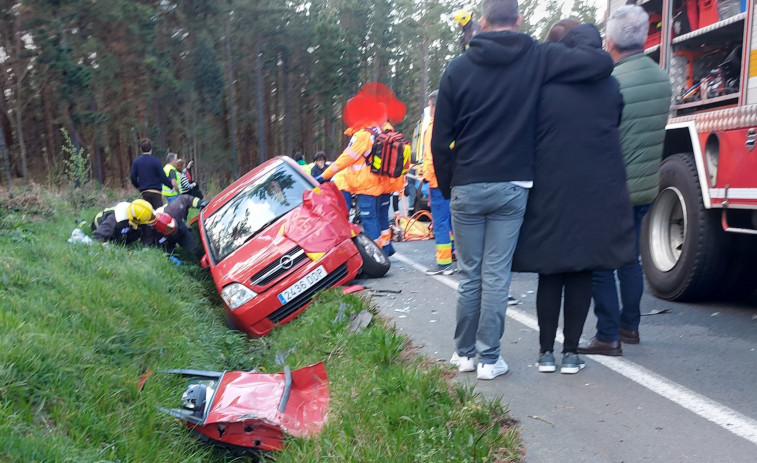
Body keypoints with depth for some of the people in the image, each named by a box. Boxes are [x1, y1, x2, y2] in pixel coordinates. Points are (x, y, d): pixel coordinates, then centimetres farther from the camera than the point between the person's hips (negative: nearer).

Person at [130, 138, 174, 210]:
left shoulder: (136, 162, 3)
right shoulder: (155, 161, -10)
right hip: (155, 191, -4)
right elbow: (163, 177, -10)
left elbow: (133, 177, 3)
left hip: (144, 192, 5)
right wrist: (172, 185, 3)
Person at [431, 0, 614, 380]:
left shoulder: (459, 68, 2)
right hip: (512, 187, -1)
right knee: (496, 275, 3)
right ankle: (489, 359, 8)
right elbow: (603, 62, -1)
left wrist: (446, 185, 11)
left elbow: (440, 138, 1)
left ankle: (464, 352, 20)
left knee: (469, 274, 11)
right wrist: (581, 47, 20)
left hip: (466, 188, 1)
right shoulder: (539, 59, -1)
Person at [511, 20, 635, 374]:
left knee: (550, 274, 8)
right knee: (582, 273, 9)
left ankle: (546, 351, 13)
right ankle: (571, 352, 13)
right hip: (597, 194, 2)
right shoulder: (610, 86, 3)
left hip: (549, 194, -2)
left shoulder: (541, 86, -7)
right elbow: (616, 133, 9)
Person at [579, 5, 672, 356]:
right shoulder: (661, 78, 5)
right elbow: (656, 132, 13)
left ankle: (608, 337, 5)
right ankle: (629, 326, 28)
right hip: (646, 186, 8)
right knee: (629, 258, 19)